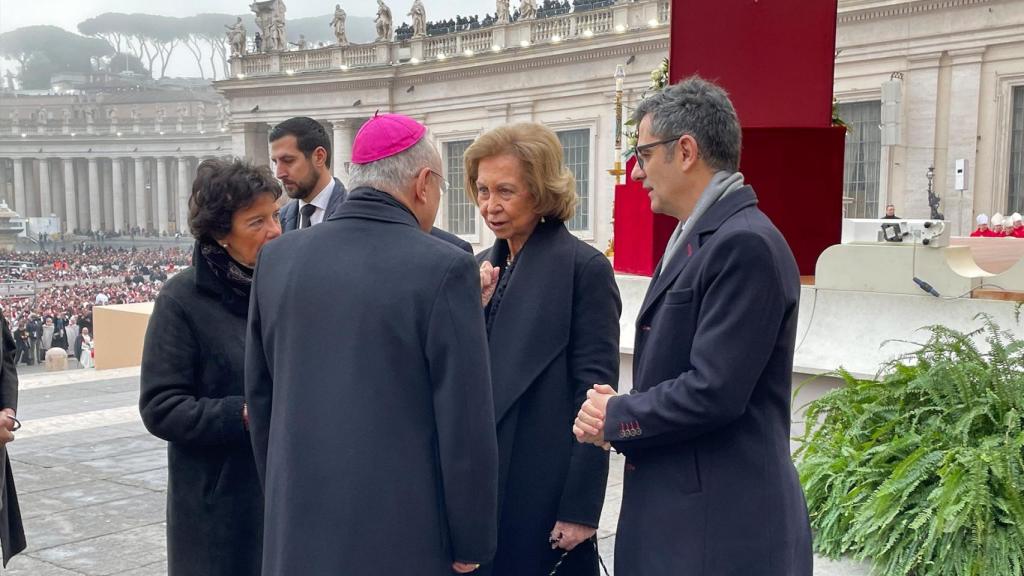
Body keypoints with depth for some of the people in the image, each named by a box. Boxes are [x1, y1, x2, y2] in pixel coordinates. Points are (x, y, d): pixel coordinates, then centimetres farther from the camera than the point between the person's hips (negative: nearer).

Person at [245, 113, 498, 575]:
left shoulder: (278, 258, 1)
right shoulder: (445, 268, -14)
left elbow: (261, 397, 9)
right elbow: (466, 425, -14)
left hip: (298, 528, 5)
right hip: (402, 536, -4)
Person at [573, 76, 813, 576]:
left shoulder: (746, 245, -18)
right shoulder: (693, 238, 13)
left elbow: (713, 392, -24)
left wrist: (616, 417, -10)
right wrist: (616, 410, -3)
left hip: (723, 522, -9)